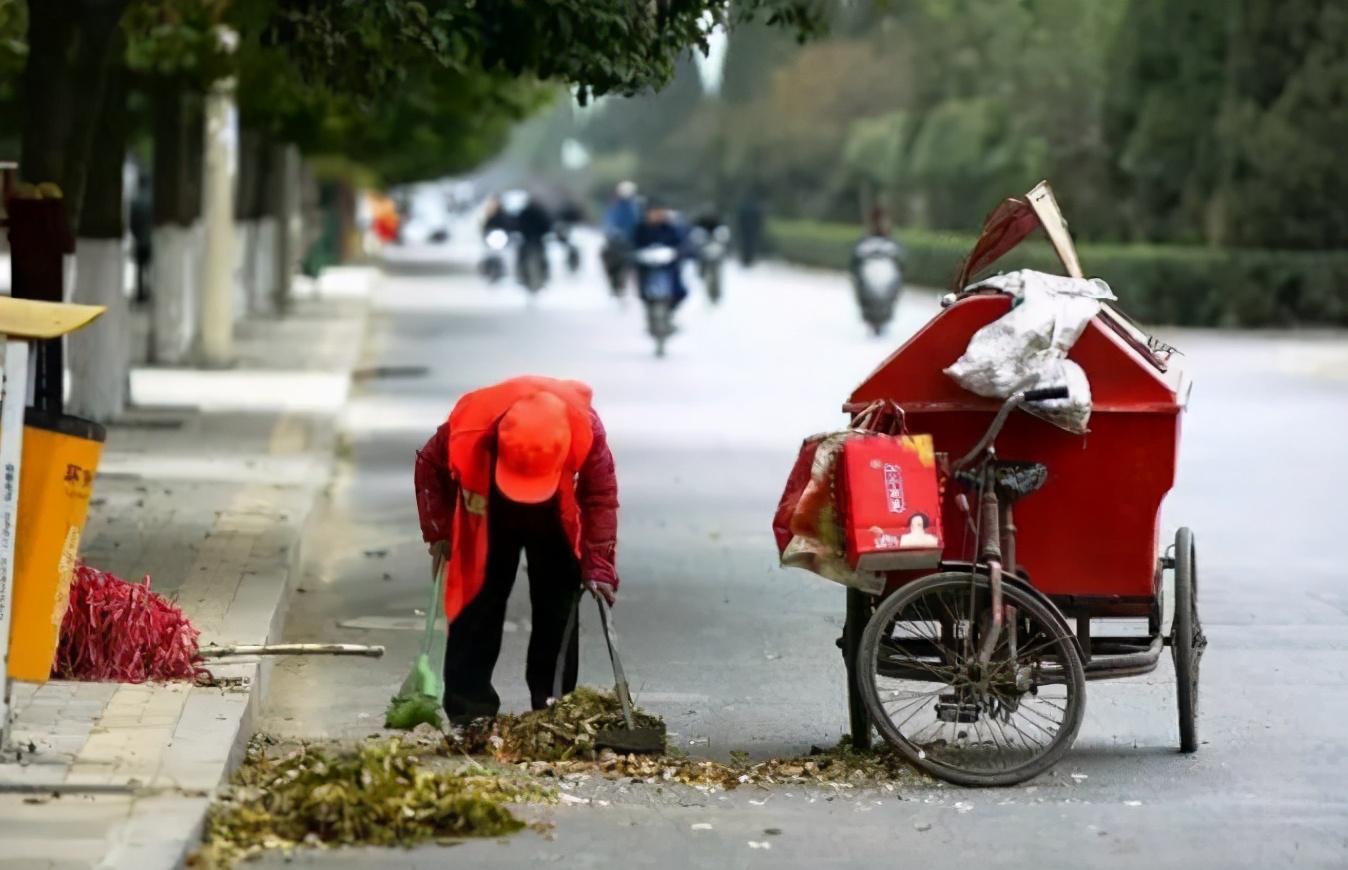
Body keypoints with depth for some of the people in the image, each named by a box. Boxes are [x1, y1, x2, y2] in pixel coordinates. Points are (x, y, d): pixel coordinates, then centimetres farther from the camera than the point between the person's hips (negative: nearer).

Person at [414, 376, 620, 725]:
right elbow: (430, 466, -13)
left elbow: (600, 496, -23)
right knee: (478, 604, -6)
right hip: (488, 519, 0)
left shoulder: (586, 428, -38)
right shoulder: (467, 426, -37)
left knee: (558, 606, -3)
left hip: (555, 518, 0)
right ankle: (469, 712, -3)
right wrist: (438, 530, -12)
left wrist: (598, 565, -27)